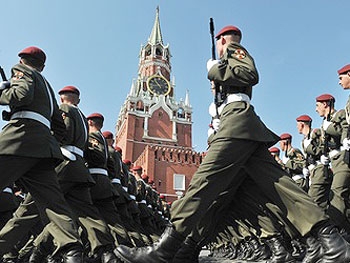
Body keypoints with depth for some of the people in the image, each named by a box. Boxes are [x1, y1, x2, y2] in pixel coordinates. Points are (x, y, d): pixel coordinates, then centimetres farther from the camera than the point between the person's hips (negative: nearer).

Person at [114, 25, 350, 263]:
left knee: (205, 180, -19)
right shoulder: (238, 59, 37)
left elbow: (250, 75, -10)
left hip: (238, 117, -10)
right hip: (250, 128, 10)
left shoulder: (234, 50, 11)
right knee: (278, 183, -2)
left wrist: (217, 69, -1)